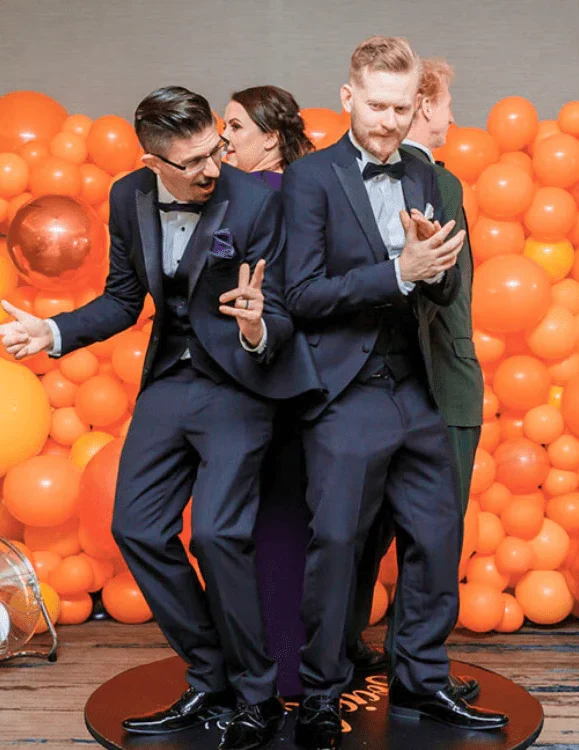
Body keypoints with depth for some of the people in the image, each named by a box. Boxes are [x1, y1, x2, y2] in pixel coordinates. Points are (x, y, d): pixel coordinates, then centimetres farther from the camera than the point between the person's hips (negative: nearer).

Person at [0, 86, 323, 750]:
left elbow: (277, 316, -13)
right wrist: (53, 332, -4)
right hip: (169, 378, 6)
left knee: (216, 532, -18)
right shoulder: (128, 199, -1)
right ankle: (209, 687, 20)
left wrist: (256, 329, -37)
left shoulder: (256, 200, -15)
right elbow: (122, 299, 11)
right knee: (137, 527, 5)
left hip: (236, 381, -6)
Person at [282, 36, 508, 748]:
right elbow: (302, 295, -13)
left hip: (415, 394, 6)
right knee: (334, 543, 0)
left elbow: (447, 289, 11)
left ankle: (420, 683, 29)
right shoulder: (310, 177, -6)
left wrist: (436, 268, -13)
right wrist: (399, 270, -20)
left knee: (437, 536, 11)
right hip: (345, 398, -6)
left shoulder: (422, 176, 11)